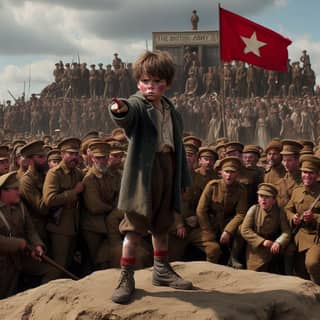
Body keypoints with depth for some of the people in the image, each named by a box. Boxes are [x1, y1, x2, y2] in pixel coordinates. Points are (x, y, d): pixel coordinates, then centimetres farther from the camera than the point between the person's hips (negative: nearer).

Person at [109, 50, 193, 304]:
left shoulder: (171, 111, 12)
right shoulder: (137, 105, -6)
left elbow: (178, 146, 17)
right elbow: (127, 117, -32)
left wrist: (182, 179, 16)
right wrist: (120, 110, -57)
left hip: (167, 173, 6)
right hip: (143, 175, -6)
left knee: (162, 225, 17)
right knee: (135, 226, -3)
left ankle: (162, 270, 31)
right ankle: (126, 278, 6)